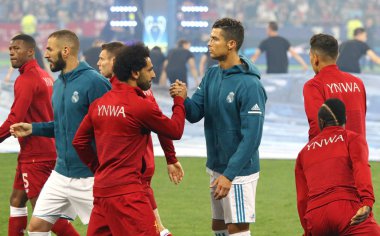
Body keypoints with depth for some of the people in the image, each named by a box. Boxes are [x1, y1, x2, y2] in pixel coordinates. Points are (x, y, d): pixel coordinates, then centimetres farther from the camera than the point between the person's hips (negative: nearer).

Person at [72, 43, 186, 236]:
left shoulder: (99, 104, 9)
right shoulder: (141, 106, -12)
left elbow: (79, 141, 15)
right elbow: (175, 131, 0)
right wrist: (179, 100, 15)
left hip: (101, 189, 8)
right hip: (126, 192, -8)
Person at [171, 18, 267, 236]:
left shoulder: (250, 85, -20)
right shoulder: (212, 75, 5)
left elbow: (251, 137, -22)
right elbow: (195, 113, 3)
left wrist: (229, 175, -25)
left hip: (239, 171, -8)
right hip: (216, 167, 8)